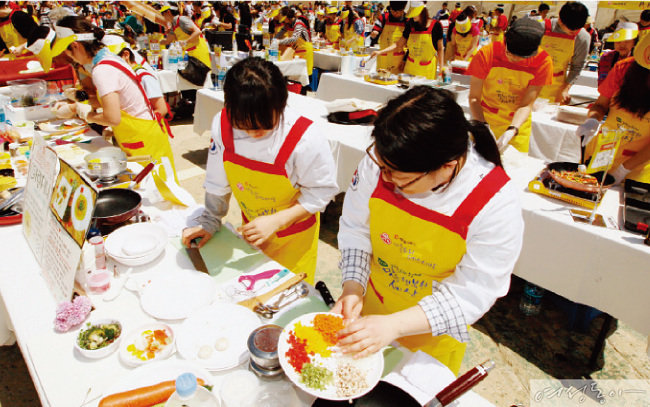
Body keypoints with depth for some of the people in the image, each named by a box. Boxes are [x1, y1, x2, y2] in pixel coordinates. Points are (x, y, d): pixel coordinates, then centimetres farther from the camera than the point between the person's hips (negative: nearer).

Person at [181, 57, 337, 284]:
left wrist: (277, 220, -27)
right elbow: (218, 183, -4)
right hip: (253, 231, 4)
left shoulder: (306, 138, -31)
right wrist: (209, 223, 1)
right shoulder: (222, 124, -19)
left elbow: (322, 191, -19)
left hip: (294, 235, -3)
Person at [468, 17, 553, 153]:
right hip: (486, 119, -1)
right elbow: (474, 98, -17)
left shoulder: (543, 62, -16)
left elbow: (526, 105, -16)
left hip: (518, 123, 1)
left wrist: (511, 131, -33)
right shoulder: (487, 54, -19)